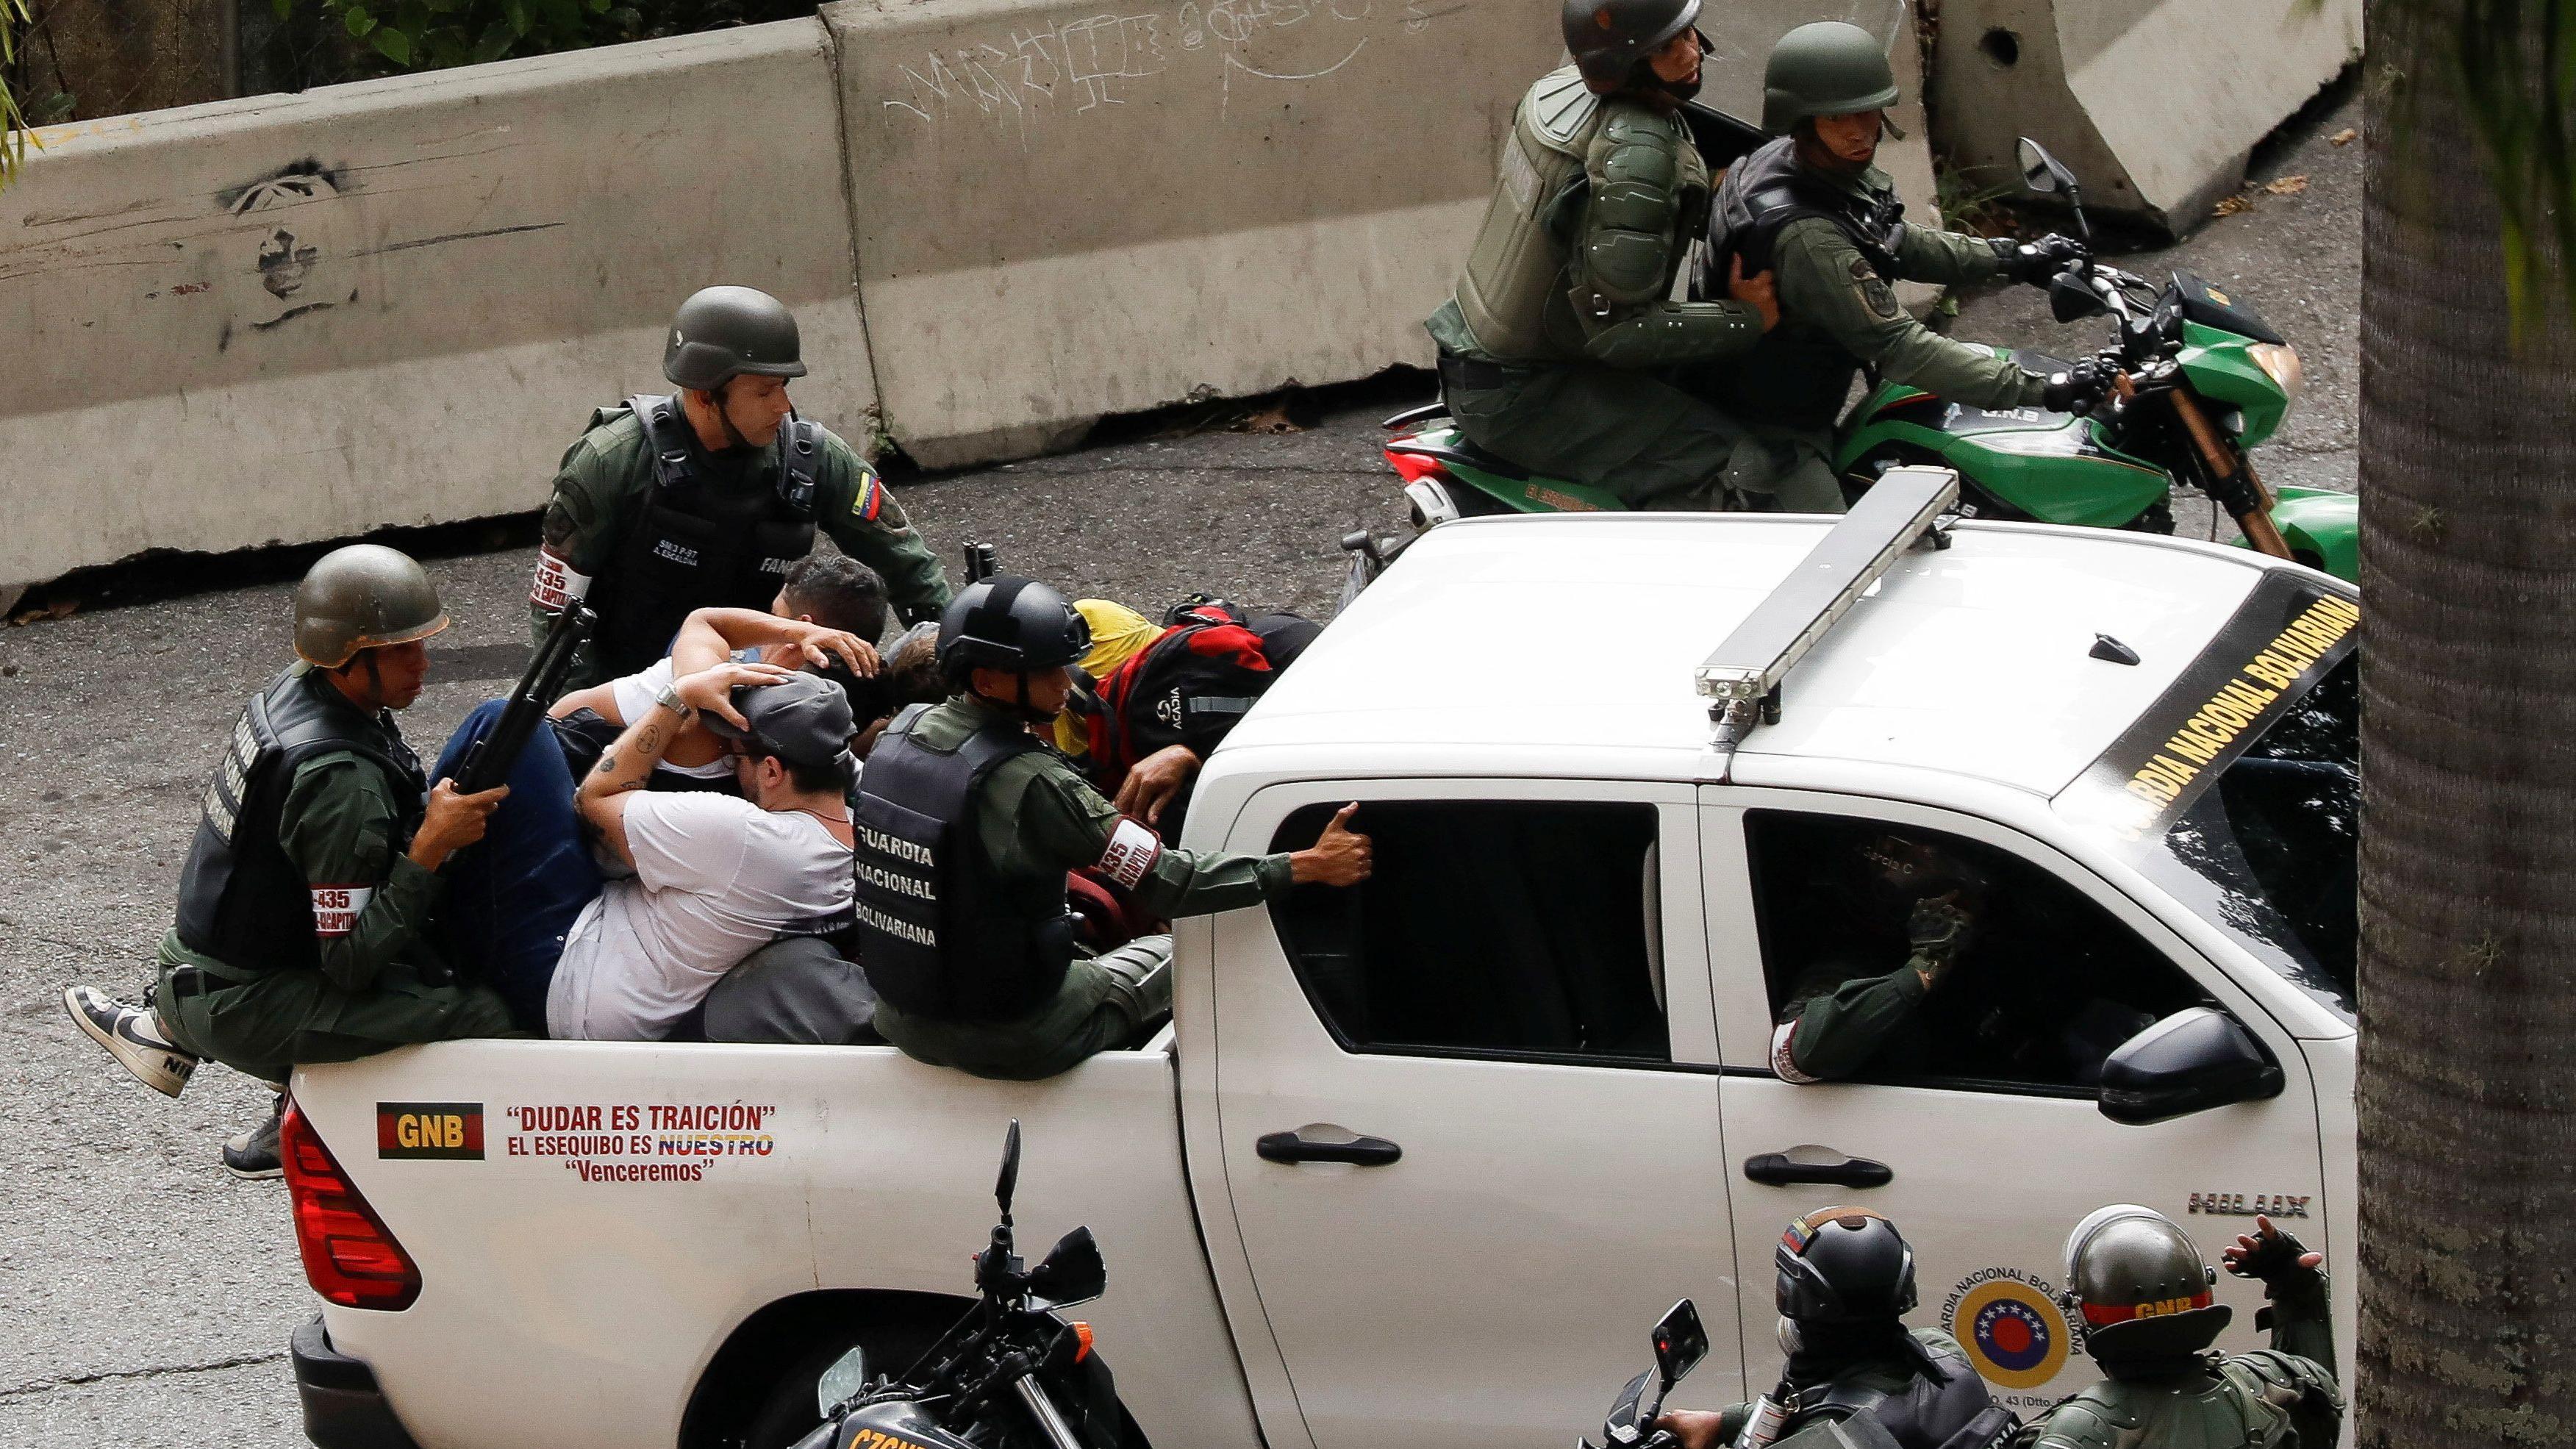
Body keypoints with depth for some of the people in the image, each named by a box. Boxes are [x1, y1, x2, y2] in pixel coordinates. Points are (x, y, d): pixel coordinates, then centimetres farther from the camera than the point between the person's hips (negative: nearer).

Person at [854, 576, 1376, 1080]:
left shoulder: (901, 731, -5)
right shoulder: (1029, 783, -27)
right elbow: (1170, 884, -27)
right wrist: (1312, 866, -22)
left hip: (902, 1020, 7)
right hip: (1014, 1041, -7)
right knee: (1169, 953, 17)